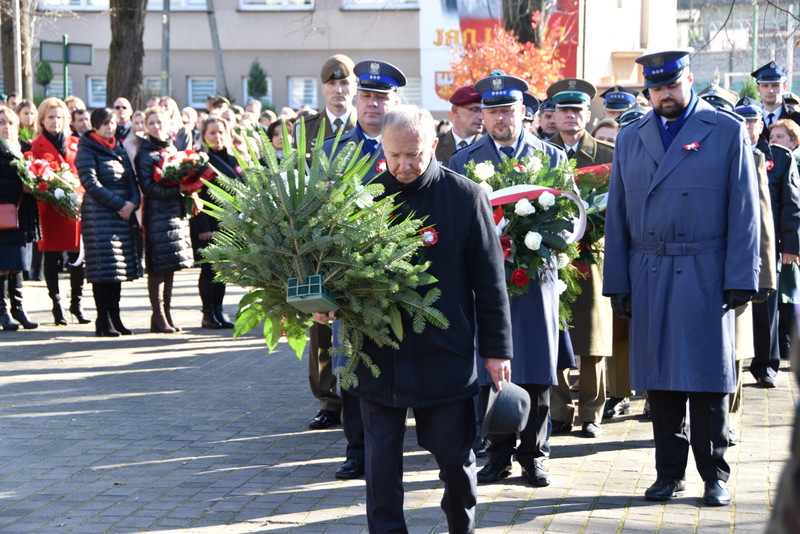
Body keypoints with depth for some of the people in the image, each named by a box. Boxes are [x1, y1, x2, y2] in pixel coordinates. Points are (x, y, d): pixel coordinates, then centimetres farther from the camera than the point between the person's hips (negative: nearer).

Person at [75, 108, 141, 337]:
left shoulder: (119, 149, 18)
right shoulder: (87, 150, -2)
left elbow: (131, 179, 14)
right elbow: (91, 183, -11)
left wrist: (132, 202, -6)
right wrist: (119, 204, -15)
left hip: (124, 214, 6)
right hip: (99, 213, -6)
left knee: (120, 266, 5)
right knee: (104, 267, -8)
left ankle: (115, 318, 10)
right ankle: (104, 320, -5)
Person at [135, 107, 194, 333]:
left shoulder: (172, 149, 17)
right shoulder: (145, 153, -5)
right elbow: (148, 187, -14)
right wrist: (175, 189, -22)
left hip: (176, 213, 7)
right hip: (157, 215, -7)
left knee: (170, 266, 9)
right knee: (158, 268, -6)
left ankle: (166, 314, 14)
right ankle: (158, 317, -1)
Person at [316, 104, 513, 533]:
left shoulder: (466, 196, -5)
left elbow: (489, 279, -2)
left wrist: (496, 349, -2)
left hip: (446, 354, -1)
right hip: (380, 354, 2)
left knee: (455, 456, 9)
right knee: (381, 462, 5)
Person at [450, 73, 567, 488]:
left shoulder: (552, 157, 8)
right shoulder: (462, 161, 9)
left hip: (536, 278, 0)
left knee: (537, 375, 2)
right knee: (491, 372, 2)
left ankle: (533, 456, 13)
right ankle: (499, 455, 13)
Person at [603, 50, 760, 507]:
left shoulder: (728, 131, 1)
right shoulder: (631, 139, 12)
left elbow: (744, 213, -2)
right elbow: (617, 217, 12)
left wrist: (741, 280, -8)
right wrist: (617, 283, 7)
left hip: (706, 277, -3)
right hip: (649, 277, 3)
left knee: (708, 378, 1)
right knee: (660, 380, 6)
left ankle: (715, 475, 11)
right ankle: (671, 473, 16)